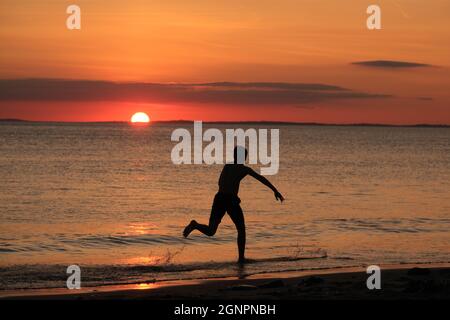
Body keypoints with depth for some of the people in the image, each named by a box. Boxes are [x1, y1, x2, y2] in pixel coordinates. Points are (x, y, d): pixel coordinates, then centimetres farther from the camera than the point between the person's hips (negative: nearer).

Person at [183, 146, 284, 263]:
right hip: (231, 200, -4)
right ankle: (241, 257, 8)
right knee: (241, 229, 16)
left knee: (210, 231, 5)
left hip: (219, 199, 4)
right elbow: (261, 179, 0)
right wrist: (275, 191, 1)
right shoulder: (245, 169, 5)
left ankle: (195, 225, -25)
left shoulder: (226, 166, 21)